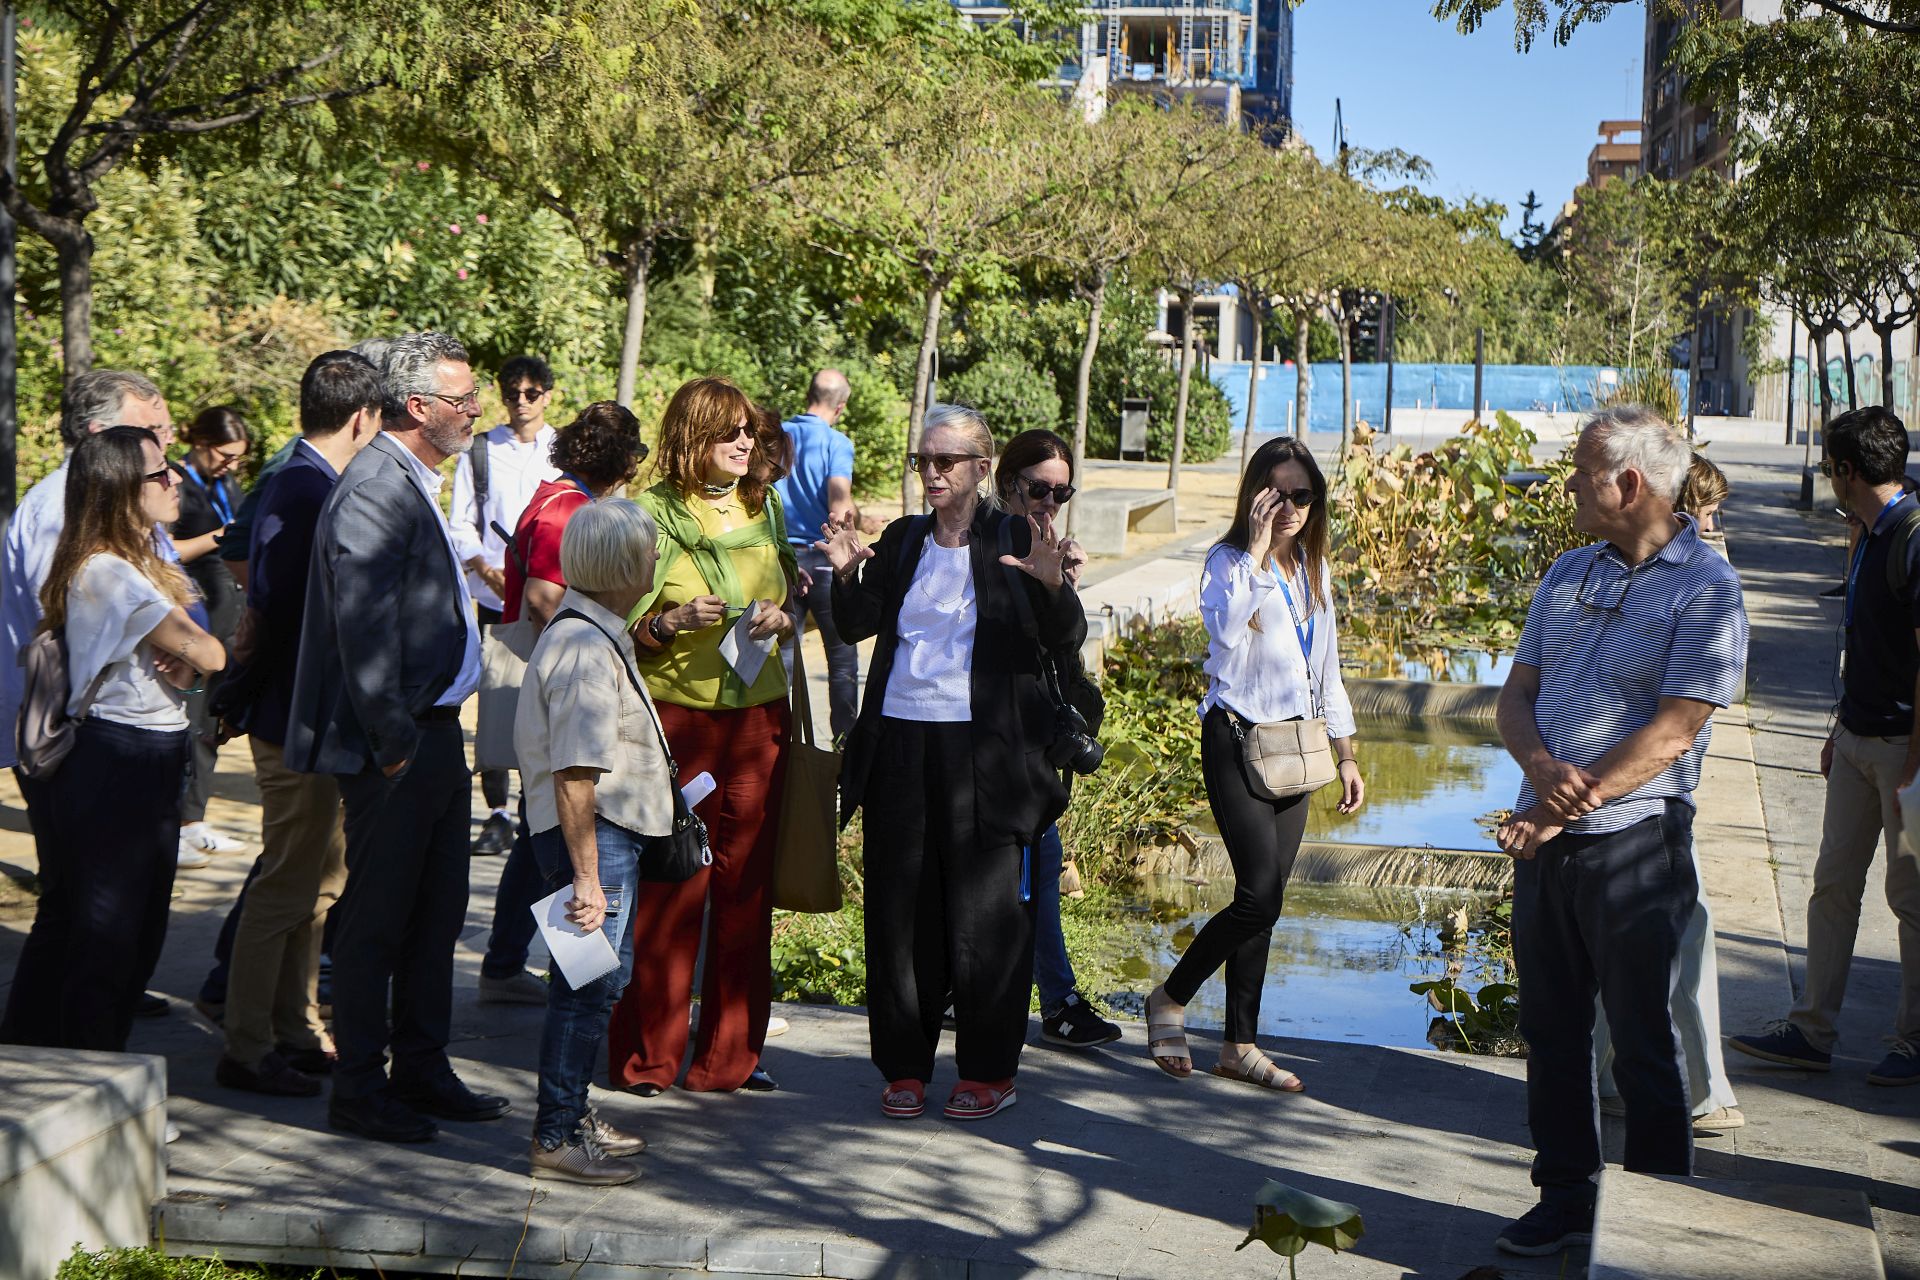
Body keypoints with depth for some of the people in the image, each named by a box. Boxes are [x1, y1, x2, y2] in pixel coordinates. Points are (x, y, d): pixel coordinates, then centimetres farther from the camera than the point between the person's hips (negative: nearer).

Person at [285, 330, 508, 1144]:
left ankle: (422, 1072, 26)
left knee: (437, 915, 15)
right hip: (397, 745, -10)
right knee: (377, 918, 0)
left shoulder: (417, 484, 14)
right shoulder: (373, 491, -17)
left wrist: (437, 732, 16)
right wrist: (393, 744, -18)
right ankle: (358, 1090, 9)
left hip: (436, 734, 10)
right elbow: (364, 629, -21)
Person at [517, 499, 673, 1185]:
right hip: (593, 832, -11)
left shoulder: (594, 634, 12)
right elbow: (574, 775, -25)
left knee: (605, 969, 20)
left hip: (611, 828, 11)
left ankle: (573, 1113, 33)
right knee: (589, 980, -4)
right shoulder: (587, 650, -22)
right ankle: (556, 1138, 6)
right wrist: (586, 876, -25)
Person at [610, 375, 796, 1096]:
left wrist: (780, 618, -1)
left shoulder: (765, 510, 13)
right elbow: (626, 625, -1)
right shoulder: (653, 515, -1)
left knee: (746, 882, 5)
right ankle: (647, 1054, 6)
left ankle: (729, 1054, 13)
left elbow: (792, 599, 20)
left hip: (759, 714, 4)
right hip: (677, 716, -4)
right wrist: (675, 621, -19)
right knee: (669, 885, -4)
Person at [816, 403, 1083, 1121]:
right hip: (900, 744, 4)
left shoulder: (1016, 541, -1)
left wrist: (1052, 584, -26)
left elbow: (1067, 641, -6)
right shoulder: (903, 541, 12)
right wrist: (847, 576, -7)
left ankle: (988, 1072, 10)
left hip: (983, 750, -4)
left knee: (985, 911, 0)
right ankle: (904, 1067, 16)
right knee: (901, 908, 6)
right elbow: (858, 625, 12)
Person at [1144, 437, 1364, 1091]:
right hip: (1238, 741, -6)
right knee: (1260, 897, -14)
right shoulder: (1229, 562, -8)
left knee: (1264, 901, 6)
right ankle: (1169, 1000, 5)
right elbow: (1224, 628, -30)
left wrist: (1345, 755, 19)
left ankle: (1240, 1046, 13)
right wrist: (1257, 548, -26)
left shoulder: (1313, 569, 12)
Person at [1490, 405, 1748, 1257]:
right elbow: (1518, 693, 8)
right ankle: (1566, 1198, 27)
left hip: (1635, 843, -6)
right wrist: (1541, 767, -13)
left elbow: (1672, 734, -17)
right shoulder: (1568, 575, 11)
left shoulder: (1705, 588, -10)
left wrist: (1571, 802, -20)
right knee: (1551, 1030, 13)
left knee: (1643, 1044, 3)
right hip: (1544, 836, 6)